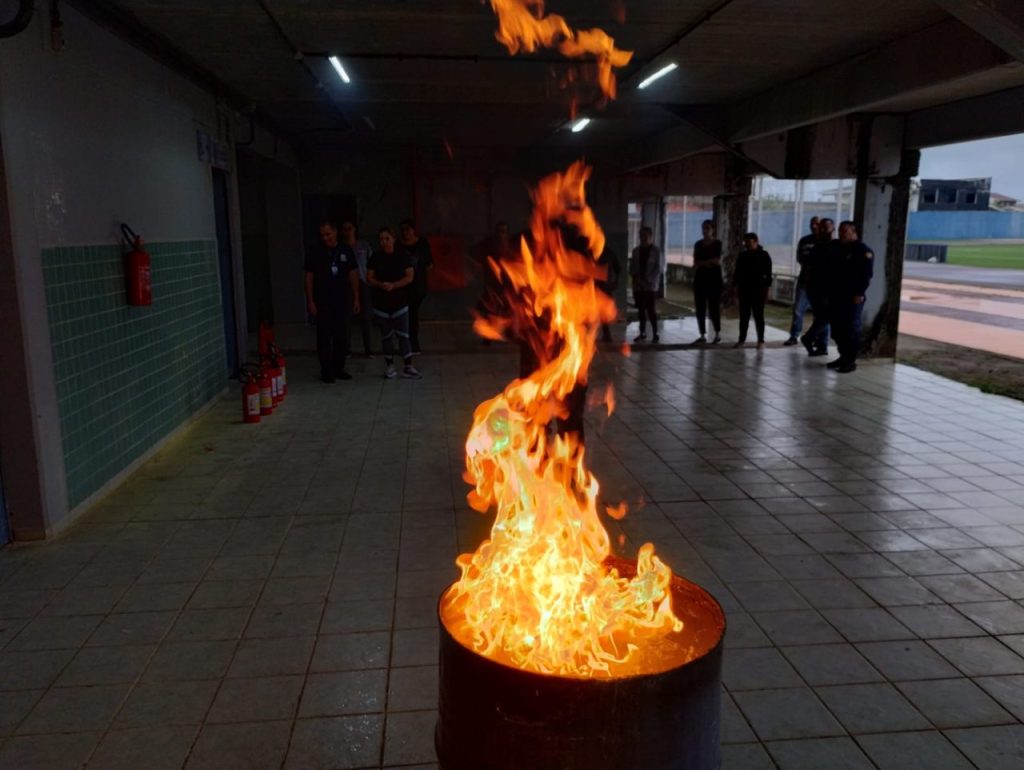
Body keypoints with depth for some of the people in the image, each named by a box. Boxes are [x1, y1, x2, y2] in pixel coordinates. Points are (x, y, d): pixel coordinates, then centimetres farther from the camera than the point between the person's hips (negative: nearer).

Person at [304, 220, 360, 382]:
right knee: (324, 337, -2)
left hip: (343, 301, 3)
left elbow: (353, 275, 9)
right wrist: (310, 301, -5)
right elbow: (309, 277, 0)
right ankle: (326, 371, 5)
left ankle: (339, 368, 17)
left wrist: (356, 298, 5)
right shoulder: (315, 252, -1)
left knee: (341, 336, 7)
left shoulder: (346, 251, 6)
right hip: (323, 302, -2)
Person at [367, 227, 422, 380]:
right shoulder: (375, 257, 3)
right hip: (381, 303, 1)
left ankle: (408, 367, 1)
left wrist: (393, 285, -18)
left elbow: (410, 276, -6)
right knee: (386, 335, 8)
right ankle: (390, 366, 18)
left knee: (403, 335, -4)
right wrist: (381, 285, -18)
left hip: (400, 302, -1)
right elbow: (369, 278, 1)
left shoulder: (402, 257, -1)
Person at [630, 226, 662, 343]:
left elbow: (659, 269, -7)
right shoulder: (636, 251, 11)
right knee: (641, 309, 7)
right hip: (638, 285, 4)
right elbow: (632, 266, 13)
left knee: (651, 310, -8)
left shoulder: (656, 251, -3)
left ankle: (655, 333, -2)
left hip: (651, 285, -4)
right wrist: (635, 277, -6)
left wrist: (648, 280, -14)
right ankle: (642, 333, 15)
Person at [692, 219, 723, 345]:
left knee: (713, 308, -5)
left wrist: (701, 263, -8)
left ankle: (718, 334, 9)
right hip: (700, 279, 5)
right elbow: (695, 264, 7)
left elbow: (718, 261, -12)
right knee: (700, 308, 2)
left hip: (714, 279, -5)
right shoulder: (698, 244, 11)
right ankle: (703, 335, 8)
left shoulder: (717, 243, -2)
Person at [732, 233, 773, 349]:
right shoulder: (742, 255, 9)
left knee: (758, 316, 0)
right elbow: (737, 272, 13)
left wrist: (767, 289, -8)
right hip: (744, 290, 4)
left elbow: (768, 274, -4)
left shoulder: (763, 255, -2)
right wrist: (735, 286, 7)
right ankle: (742, 340, 11)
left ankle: (761, 340, 6)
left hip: (758, 290, -4)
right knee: (744, 316, 6)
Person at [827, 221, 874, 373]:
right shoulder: (838, 249, 18)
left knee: (851, 329, -6)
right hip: (836, 296, 8)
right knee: (837, 329, 10)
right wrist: (830, 292, 16)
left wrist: (860, 293, -20)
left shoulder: (863, 251, -6)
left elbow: (867, 274, -13)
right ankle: (843, 357, 20)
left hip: (852, 297, -8)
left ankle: (851, 361, -3)